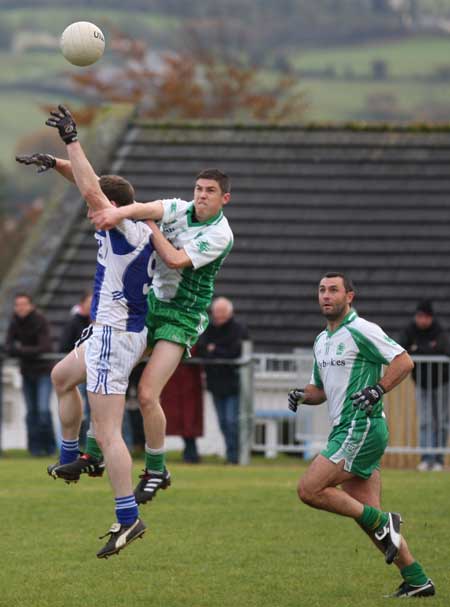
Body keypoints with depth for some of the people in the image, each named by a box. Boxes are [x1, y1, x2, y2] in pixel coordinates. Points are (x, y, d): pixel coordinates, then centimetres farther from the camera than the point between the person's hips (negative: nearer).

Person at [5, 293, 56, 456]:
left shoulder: (41, 321, -15)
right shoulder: (15, 323, -1)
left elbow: (45, 348, -21)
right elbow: (8, 346, -4)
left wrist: (21, 350, -21)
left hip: (43, 371, -5)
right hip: (27, 372, 5)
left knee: (43, 409, -13)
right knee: (31, 411, 5)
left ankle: (49, 446, 0)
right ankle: (35, 447, 12)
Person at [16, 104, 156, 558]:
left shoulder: (128, 230, -18)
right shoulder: (136, 228, 8)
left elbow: (91, 192, -30)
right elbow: (94, 187, 21)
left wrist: (72, 140, -23)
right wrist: (57, 163, 14)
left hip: (114, 336, -11)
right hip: (110, 333, 11)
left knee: (107, 433, -12)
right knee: (62, 377, 33)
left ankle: (128, 518, -14)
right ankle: (72, 459, 39)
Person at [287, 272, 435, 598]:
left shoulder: (361, 330, -8)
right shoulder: (322, 340, 19)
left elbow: (404, 361, -12)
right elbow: (321, 389, 28)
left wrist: (377, 390, -22)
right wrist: (301, 395, 7)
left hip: (362, 428, -9)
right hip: (346, 431, 9)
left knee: (310, 490, -14)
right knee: (368, 514, 6)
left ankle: (381, 523, -6)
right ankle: (417, 581, 9)